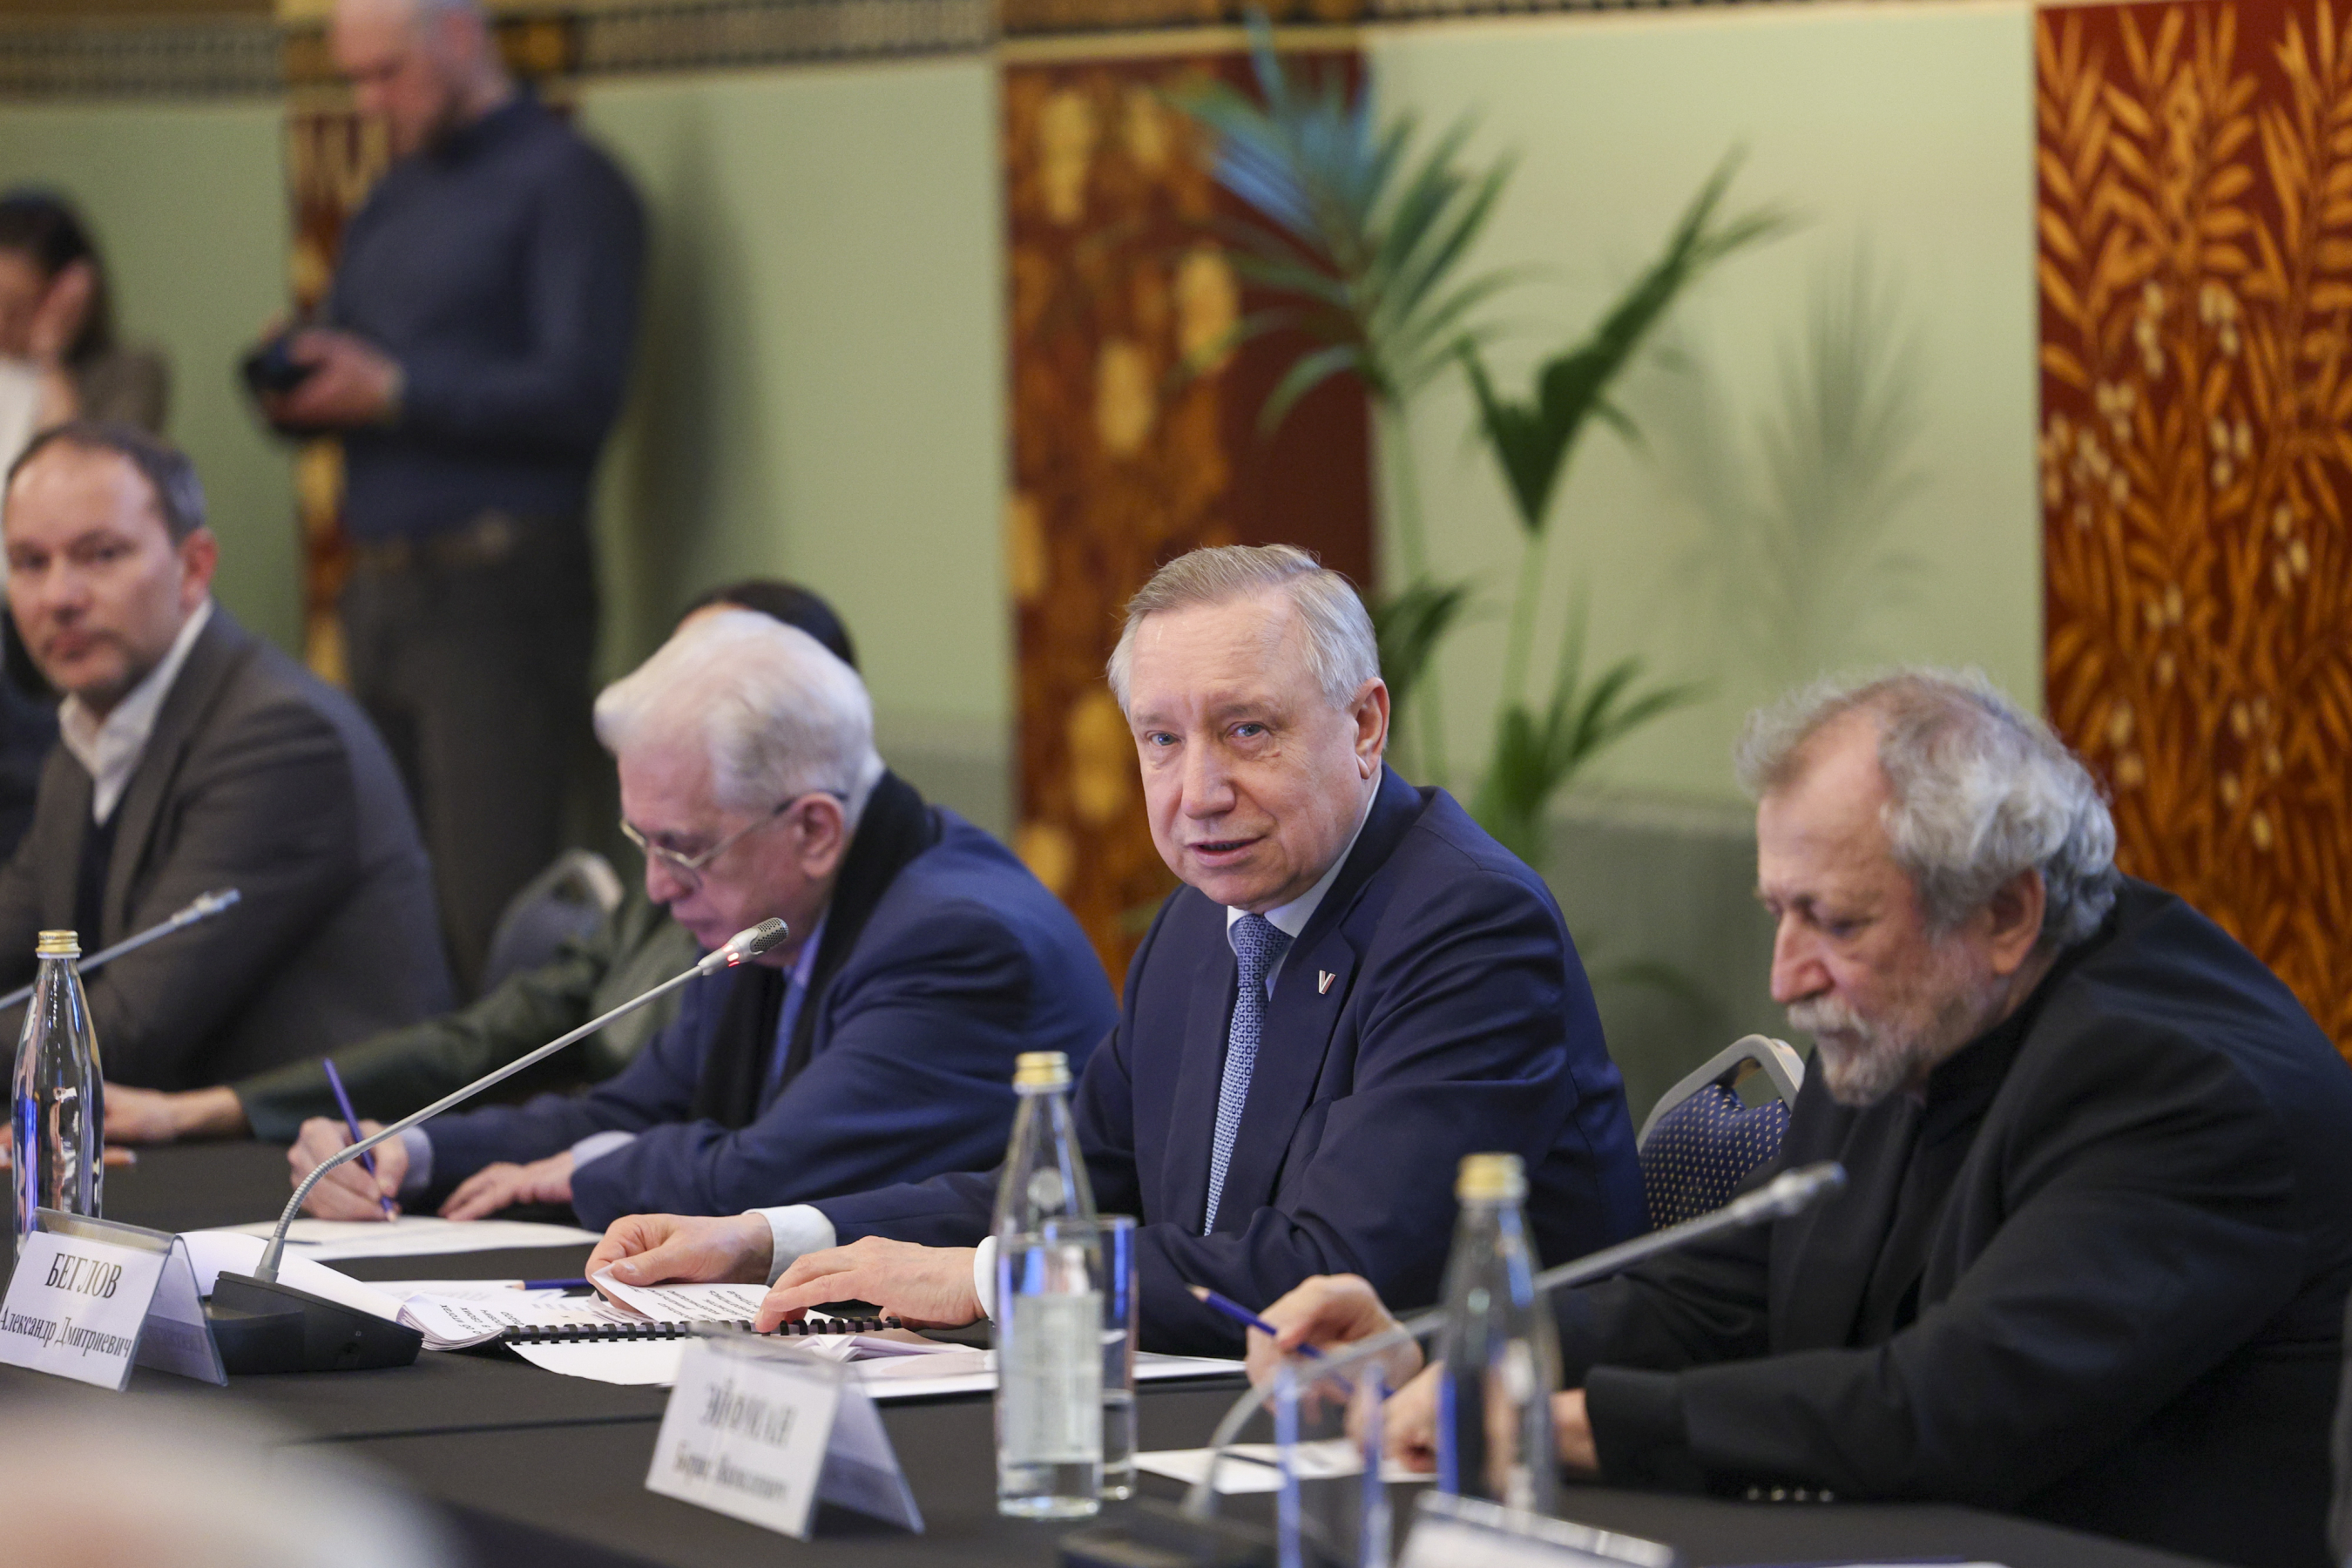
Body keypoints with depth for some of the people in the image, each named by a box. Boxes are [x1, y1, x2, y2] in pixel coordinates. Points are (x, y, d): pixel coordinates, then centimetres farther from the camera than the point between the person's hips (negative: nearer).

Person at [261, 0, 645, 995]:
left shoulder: (562, 183, -4)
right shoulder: (393, 196, 20)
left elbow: (579, 393, -14)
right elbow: (346, 370, 23)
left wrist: (393, 391, -15)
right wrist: (300, 393, -1)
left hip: (495, 587, -8)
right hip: (382, 593, 8)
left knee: (487, 914, -11)